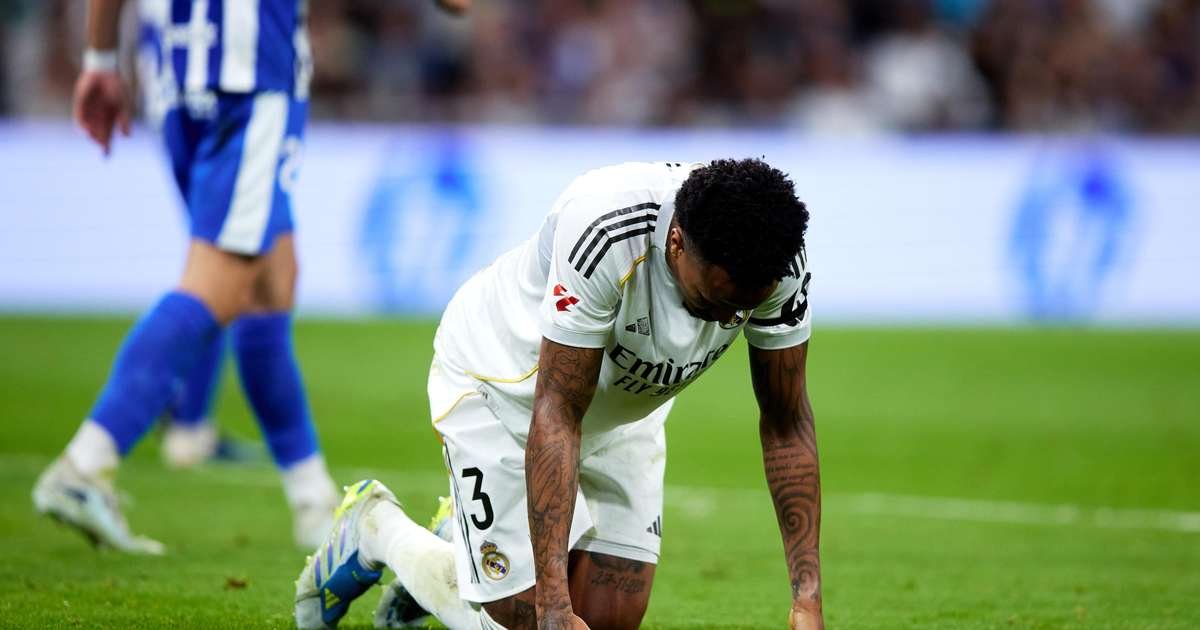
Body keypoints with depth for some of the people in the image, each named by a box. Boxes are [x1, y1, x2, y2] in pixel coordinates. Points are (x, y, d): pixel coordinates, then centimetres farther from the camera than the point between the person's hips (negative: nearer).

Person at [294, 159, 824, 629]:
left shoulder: (778, 265, -26)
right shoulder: (605, 234, -42)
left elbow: (786, 421, -16)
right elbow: (556, 416, -38)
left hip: (624, 410, 5)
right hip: (504, 385, -5)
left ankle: (467, 543, 29)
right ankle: (375, 528, 19)